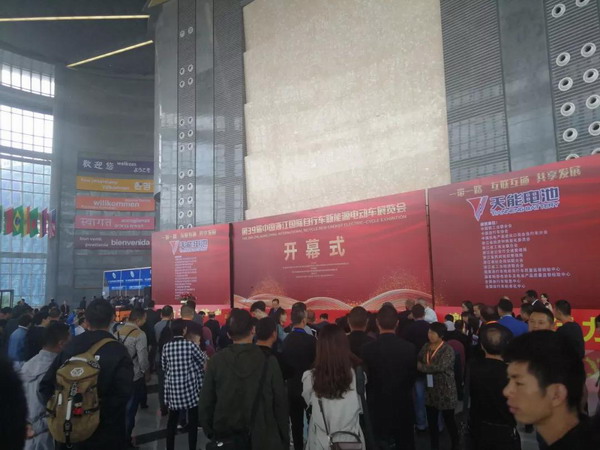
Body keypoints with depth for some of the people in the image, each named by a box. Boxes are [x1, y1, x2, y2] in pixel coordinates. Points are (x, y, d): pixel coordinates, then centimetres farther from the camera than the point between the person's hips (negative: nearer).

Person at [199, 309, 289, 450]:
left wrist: (211, 434, 10)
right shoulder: (268, 361, -12)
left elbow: (206, 403, -2)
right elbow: (280, 403, -8)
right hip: (263, 438, -1)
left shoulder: (216, 361, -8)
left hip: (226, 438, 1)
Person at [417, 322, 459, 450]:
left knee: (449, 421, 10)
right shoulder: (426, 347, 4)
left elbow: (440, 367, -26)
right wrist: (417, 364, -19)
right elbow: (417, 361, 3)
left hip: (445, 391, -5)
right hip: (431, 391, 6)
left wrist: (421, 367, -18)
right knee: (431, 421, 15)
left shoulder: (448, 350, -15)